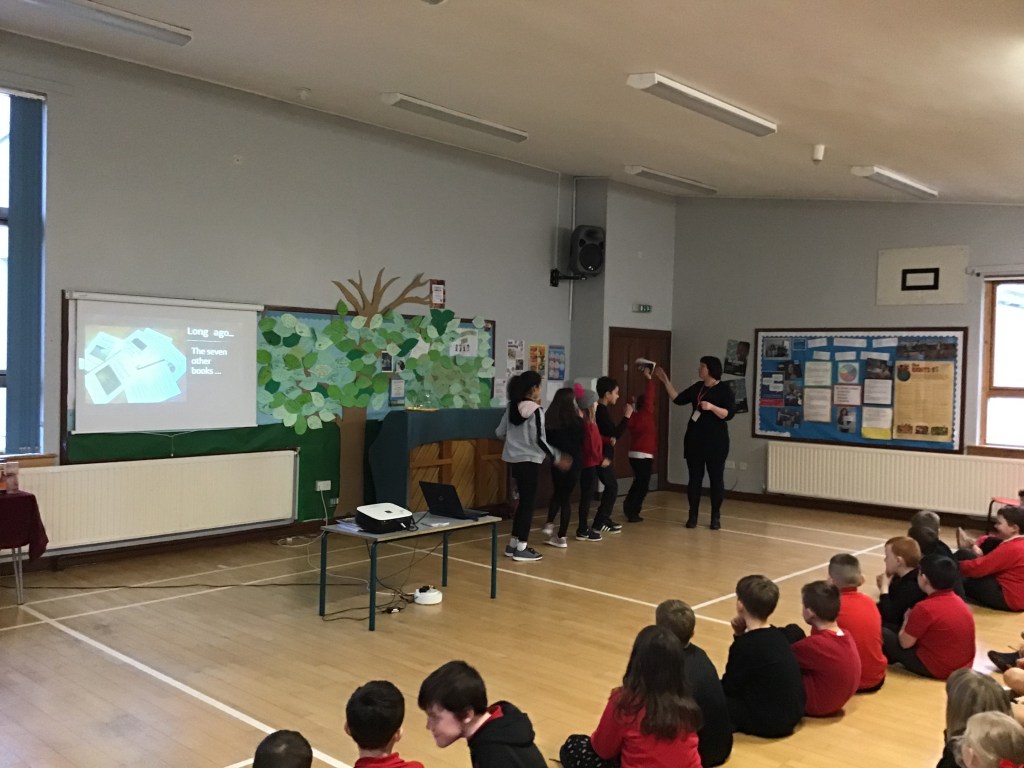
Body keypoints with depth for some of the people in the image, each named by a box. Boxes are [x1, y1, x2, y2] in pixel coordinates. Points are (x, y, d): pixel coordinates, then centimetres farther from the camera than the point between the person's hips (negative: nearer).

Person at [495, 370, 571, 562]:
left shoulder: (511, 408, 5)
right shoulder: (535, 411, -15)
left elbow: (500, 432, 10)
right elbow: (538, 440, -18)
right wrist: (557, 457, -10)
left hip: (513, 458, 7)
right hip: (528, 460, -7)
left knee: (524, 501, 17)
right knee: (528, 503, 2)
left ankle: (513, 544, 22)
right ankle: (521, 548, 4)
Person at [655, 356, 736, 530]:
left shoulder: (724, 390, -6)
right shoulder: (697, 387, 11)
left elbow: (729, 414, -14)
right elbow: (678, 399, 11)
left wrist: (711, 407, -27)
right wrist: (665, 380, 9)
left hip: (716, 441, -5)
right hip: (694, 439, 5)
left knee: (716, 478, 2)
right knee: (694, 477, 6)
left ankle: (716, 517, 10)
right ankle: (692, 515, 12)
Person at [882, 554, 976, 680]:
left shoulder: (925, 608, -23)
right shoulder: (959, 601, 2)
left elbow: (905, 643, -13)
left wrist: (907, 621, 5)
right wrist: (913, 619, 14)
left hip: (937, 669, -9)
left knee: (882, 634, -3)